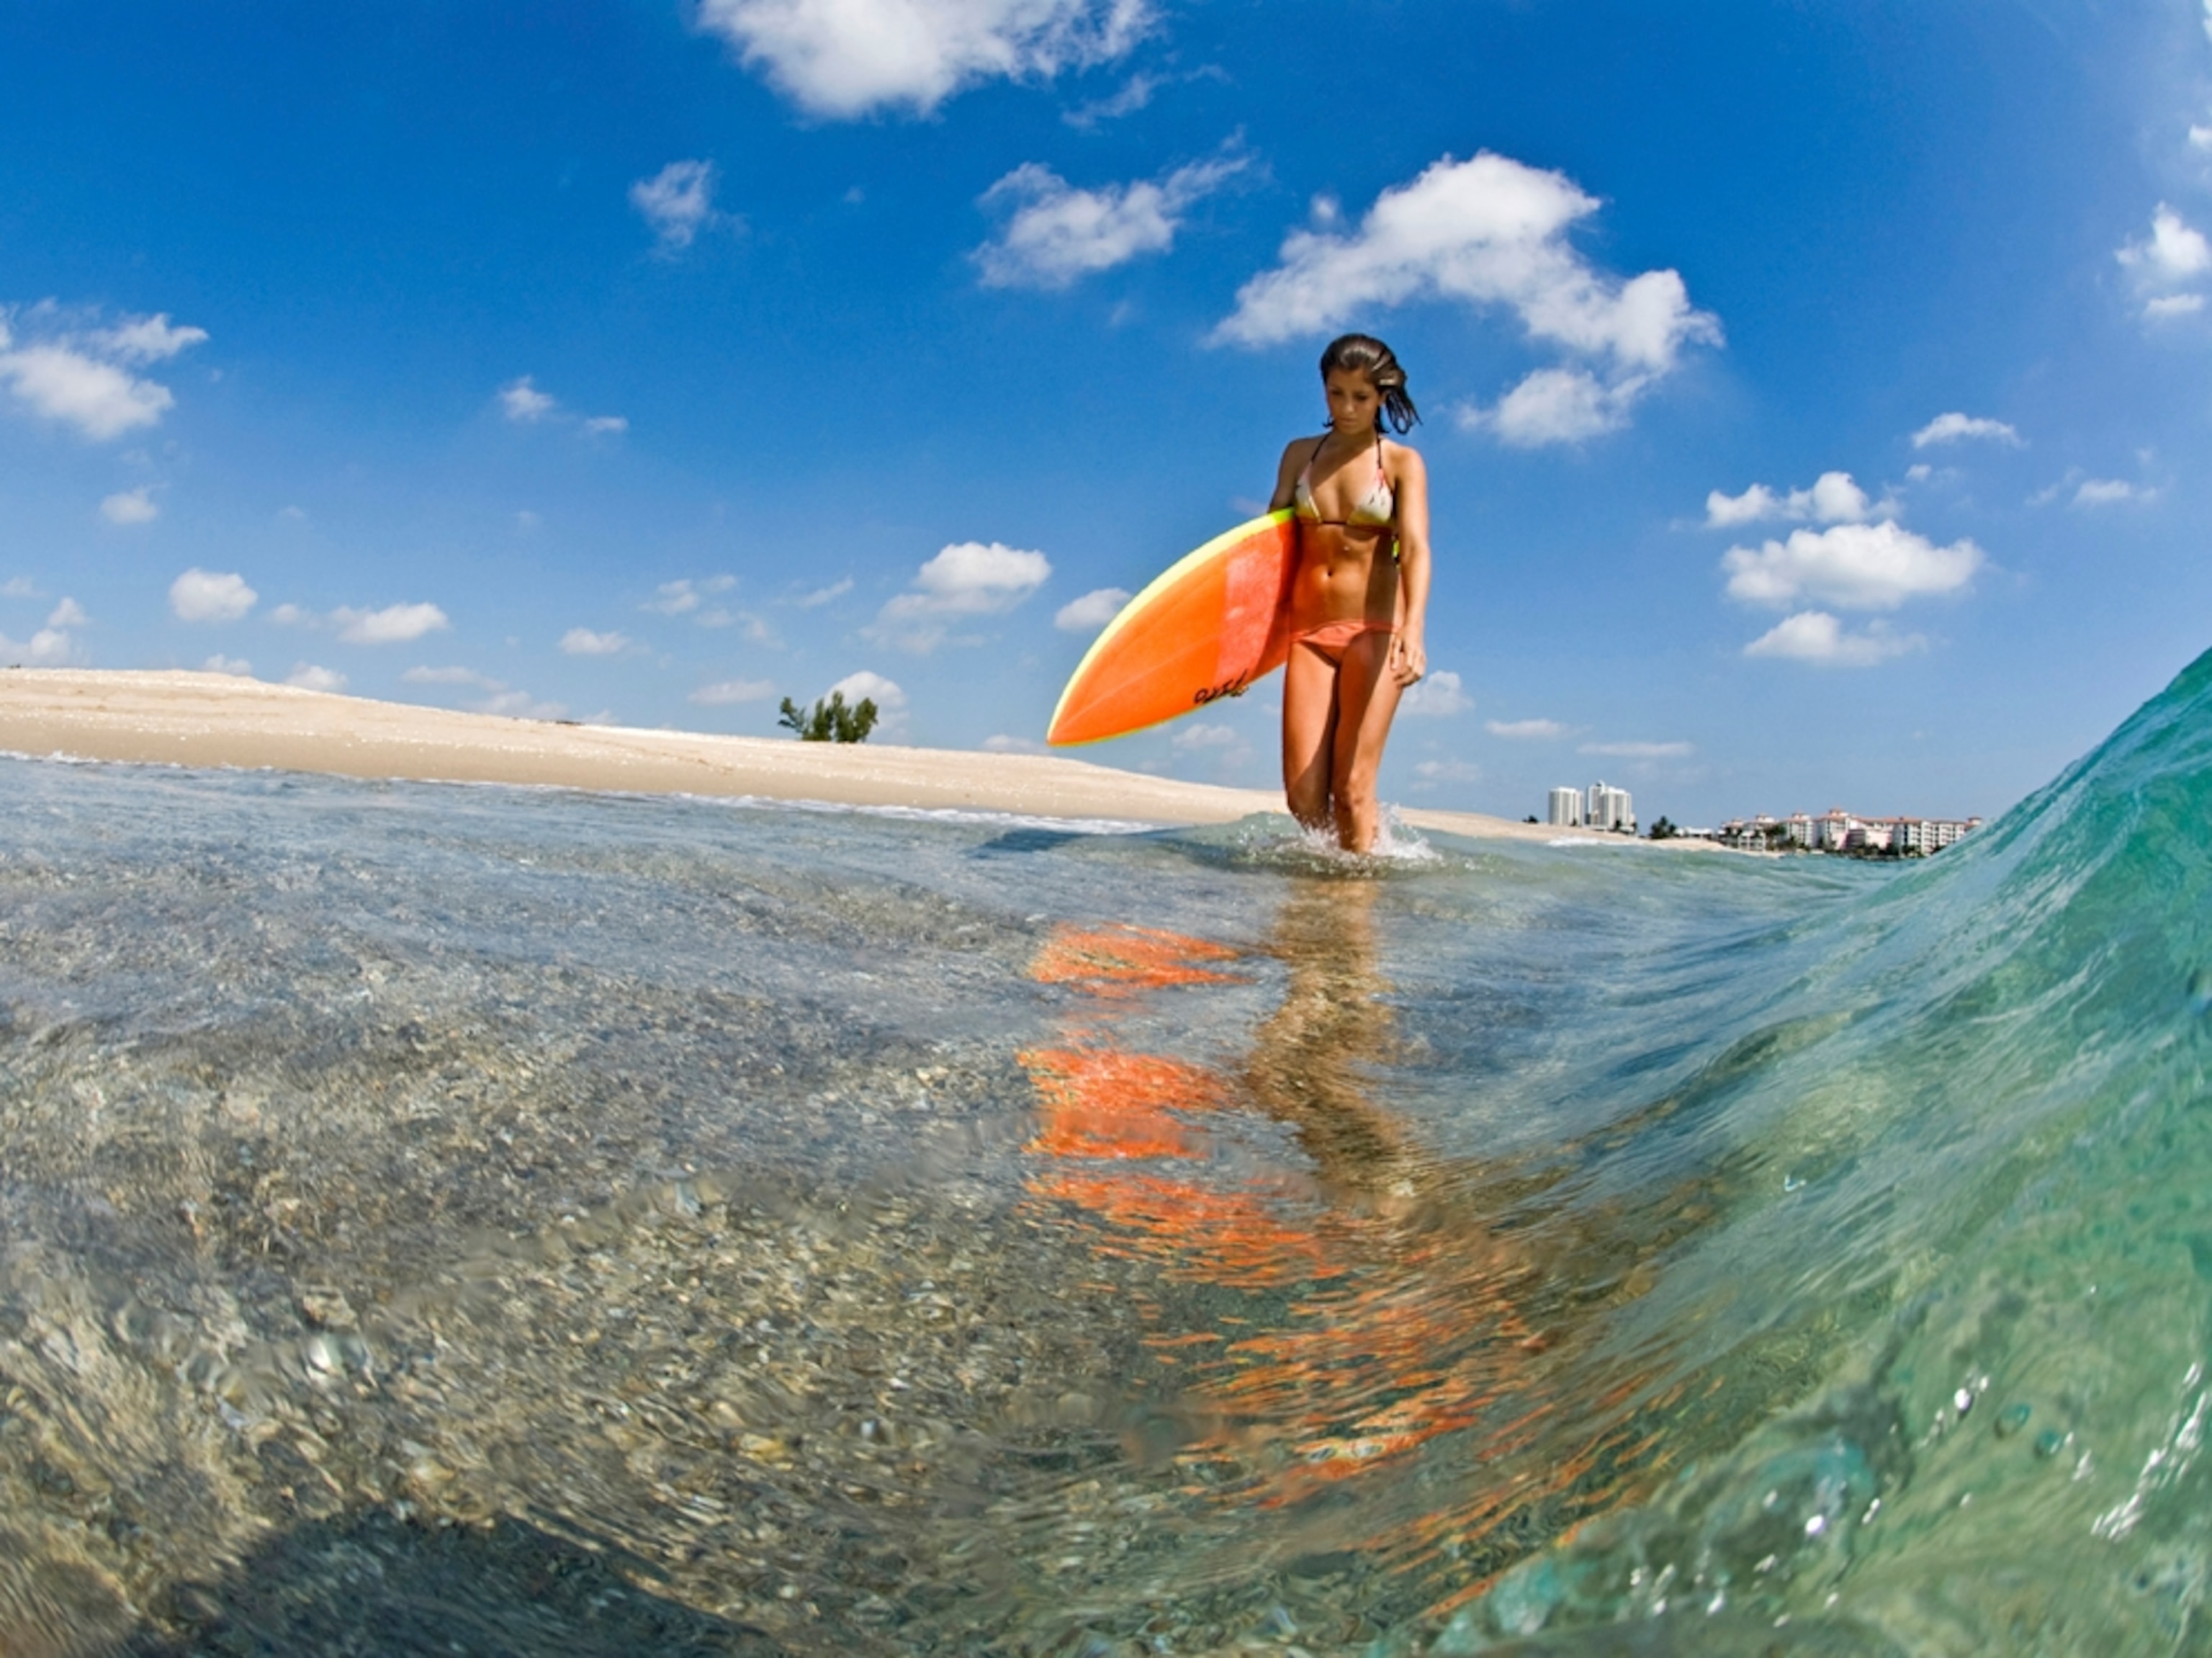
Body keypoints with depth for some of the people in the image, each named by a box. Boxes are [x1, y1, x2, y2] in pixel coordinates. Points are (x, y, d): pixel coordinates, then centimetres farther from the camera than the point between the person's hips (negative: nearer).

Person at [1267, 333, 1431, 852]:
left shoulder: (1401, 463, 2)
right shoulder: (1300, 454, 13)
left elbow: (1415, 547, -13)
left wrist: (1413, 628, -32)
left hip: (1375, 630, -3)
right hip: (1309, 632, 3)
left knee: (1352, 786, -10)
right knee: (1303, 795, -4)